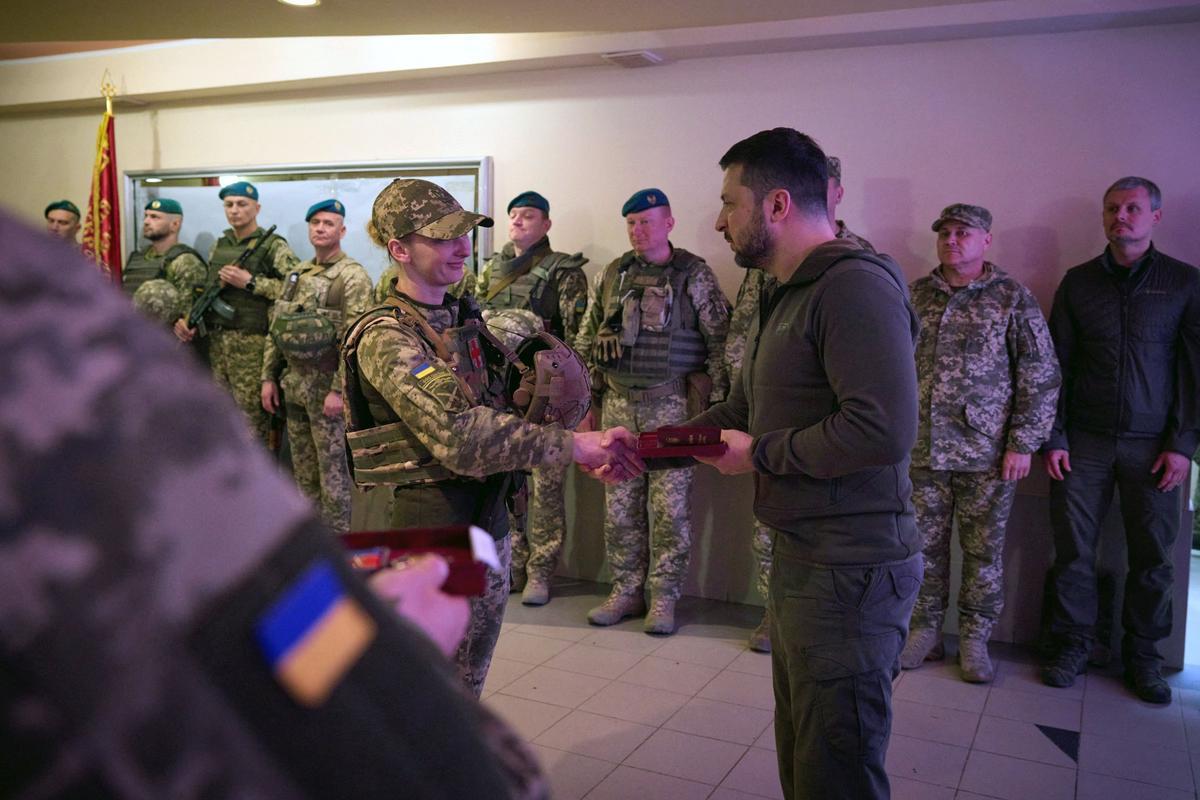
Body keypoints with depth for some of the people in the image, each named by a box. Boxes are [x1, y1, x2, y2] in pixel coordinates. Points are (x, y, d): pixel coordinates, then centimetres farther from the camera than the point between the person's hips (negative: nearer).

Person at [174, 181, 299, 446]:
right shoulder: (219, 246, 15)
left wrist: (250, 283, -18)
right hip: (216, 341, 7)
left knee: (252, 416, -4)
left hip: (251, 344, -6)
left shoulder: (274, 246, -5)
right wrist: (187, 318, 4)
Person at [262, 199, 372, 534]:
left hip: (327, 384, -7)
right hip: (293, 383, 8)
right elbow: (275, 330, 16)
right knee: (303, 467, 16)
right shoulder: (296, 274, 13)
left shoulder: (353, 277, -11)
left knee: (333, 469, 0)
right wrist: (269, 377, 11)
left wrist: (338, 390, -22)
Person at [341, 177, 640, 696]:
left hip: (490, 519, 8)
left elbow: (503, 409, 14)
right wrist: (574, 444, -32)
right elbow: (460, 437, -29)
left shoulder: (464, 319, 10)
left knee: (470, 680, 20)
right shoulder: (385, 338, -16)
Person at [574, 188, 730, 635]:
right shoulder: (609, 277, 9)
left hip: (672, 405, -3)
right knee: (619, 505, 7)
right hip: (617, 404, 4)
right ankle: (626, 593, 20)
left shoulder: (694, 275, 0)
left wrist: (716, 405, -7)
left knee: (671, 506, 1)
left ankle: (663, 598, 13)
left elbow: (719, 342, -2)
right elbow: (586, 345, 13)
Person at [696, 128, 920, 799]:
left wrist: (760, 454, -17)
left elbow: (885, 430, -30)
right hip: (802, 559, 10)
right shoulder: (792, 294, 17)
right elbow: (745, 409, 22)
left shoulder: (856, 286, -18)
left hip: (849, 571, -10)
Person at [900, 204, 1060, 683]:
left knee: (983, 549, 7)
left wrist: (1023, 444, -8)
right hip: (921, 450, 3)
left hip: (986, 454, -2)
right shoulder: (914, 296, 8)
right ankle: (925, 631, 25)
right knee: (924, 545, 10)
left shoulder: (1013, 299, -1)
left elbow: (1041, 376, -3)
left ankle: (974, 640, 22)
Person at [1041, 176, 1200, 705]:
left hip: (1151, 445, 0)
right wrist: (1053, 437, -1)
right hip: (1084, 442, 1)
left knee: (1152, 557, 4)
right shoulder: (1078, 282, 7)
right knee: (1073, 550, 2)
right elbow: (1056, 365, 6)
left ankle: (1143, 655, 20)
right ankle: (1072, 646, 16)